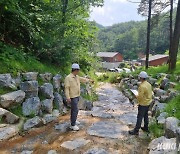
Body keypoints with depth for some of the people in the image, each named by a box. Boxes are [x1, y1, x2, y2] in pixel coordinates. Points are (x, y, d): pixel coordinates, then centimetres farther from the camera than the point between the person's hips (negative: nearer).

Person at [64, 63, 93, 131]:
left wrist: (89, 80, 38)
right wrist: (68, 97, -26)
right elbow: (66, 88, -22)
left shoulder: (76, 77, 6)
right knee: (75, 110, -11)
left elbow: (83, 79, 25)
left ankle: (73, 120, 34)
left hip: (77, 96, 9)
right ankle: (73, 125, -4)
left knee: (74, 109, 20)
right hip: (72, 97, -9)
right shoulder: (68, 78, -19)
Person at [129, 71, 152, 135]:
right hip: (148, 103, 9)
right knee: (146, 116, 22)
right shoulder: (149, 84, 2)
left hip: (143, 104, -9)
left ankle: (136, 131, 8)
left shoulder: (142, 86, -26)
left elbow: (140, 97, -25)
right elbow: (150, 93, 12)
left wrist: (136, 96, -6)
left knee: (139, 117, -1)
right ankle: (146, 128, 36)